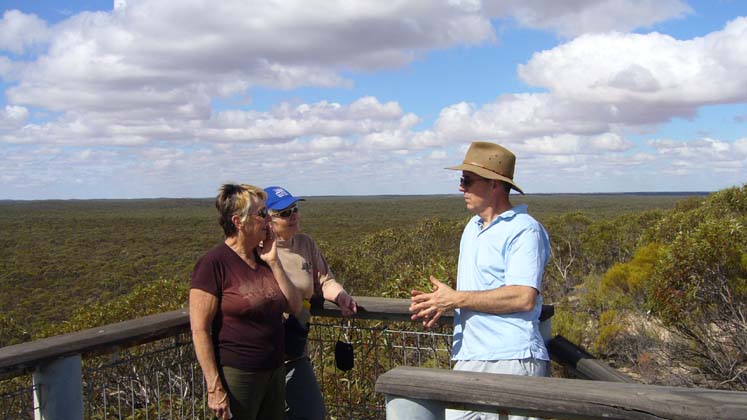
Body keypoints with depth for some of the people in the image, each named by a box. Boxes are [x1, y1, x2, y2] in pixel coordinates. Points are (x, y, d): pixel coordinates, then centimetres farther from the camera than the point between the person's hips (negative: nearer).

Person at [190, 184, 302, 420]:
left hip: (274, 372, 7)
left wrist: (273, 262, -6)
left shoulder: (264, 257, 6)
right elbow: (200, 330, -15)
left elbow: (294, 306, 4)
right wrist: (214, 387, -16)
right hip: (236, 376, -7)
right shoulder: (214, 263, -14)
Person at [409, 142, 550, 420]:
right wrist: (440, 303, 3)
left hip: (510, 361, -8)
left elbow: (524, 298, -21)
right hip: (469, 359, 8)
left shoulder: (524, 230, -9)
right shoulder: (472, 228, 19)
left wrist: (456, 298, -15)